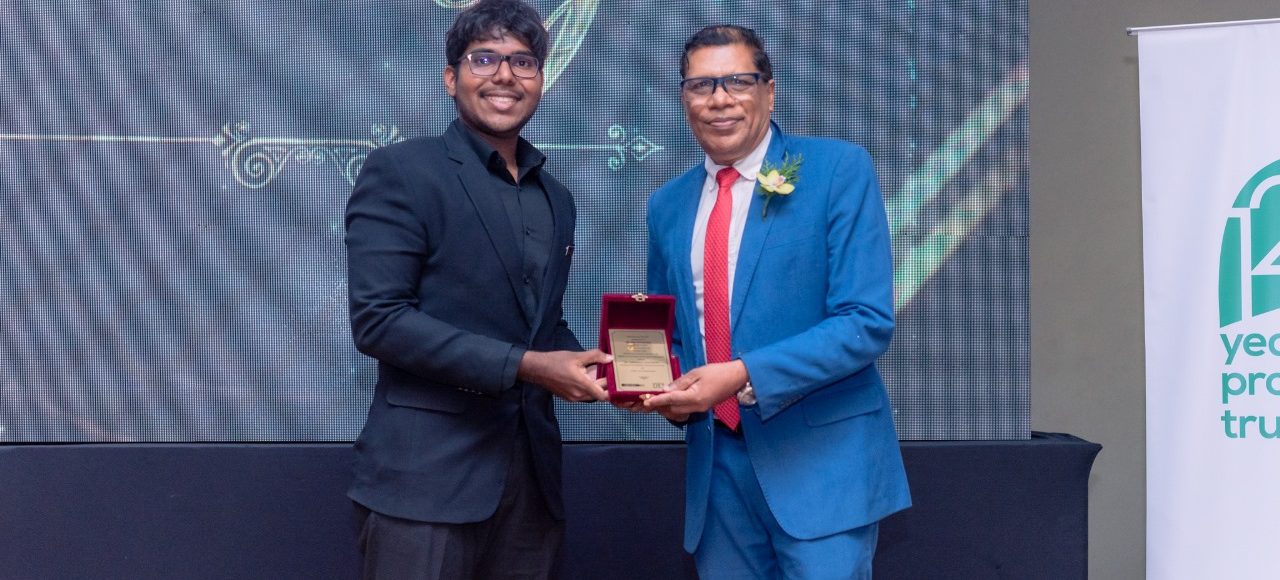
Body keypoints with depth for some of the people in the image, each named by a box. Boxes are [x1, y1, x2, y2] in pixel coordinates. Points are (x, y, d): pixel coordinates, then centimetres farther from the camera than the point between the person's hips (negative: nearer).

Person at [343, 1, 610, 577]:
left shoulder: (556, 200, 15)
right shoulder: (400, 172, -6)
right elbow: (377, 319, -15)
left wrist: (581, 366, -1)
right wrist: (523, 366, -18)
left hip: (531, 471, 6)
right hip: (428, 473, -6)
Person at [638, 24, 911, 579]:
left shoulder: (839, 168, -6)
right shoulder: (667, 205, 9)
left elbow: (868, 321, -14)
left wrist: (744, 376, -23)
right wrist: (665, 389, -4)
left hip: (821, 454, -4)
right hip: (716, 460, 5)